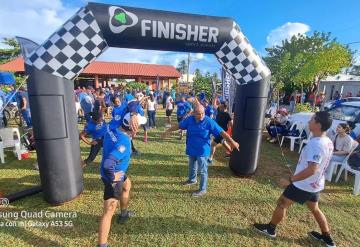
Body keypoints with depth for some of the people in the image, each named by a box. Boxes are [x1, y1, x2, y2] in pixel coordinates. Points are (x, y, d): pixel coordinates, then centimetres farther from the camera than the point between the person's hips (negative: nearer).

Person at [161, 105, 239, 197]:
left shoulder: (209, 122, -18)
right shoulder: (189, 120, -7)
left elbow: (221, 132, -18)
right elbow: (178, 126, 5)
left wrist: (232, 142, -23)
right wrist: (168, 131, 11)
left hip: (202, 150, -5)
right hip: (191, 149, 5)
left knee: (203, 170, 6)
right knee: (192, 167, 26)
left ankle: (202, 189, 23)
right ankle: (192, 180, 52)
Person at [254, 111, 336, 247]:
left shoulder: (316, 144, -28)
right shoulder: (328, 142, 2)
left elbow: (311, 169, -34)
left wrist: (290, 180, -28)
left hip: (303, 185, -8)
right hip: (316, 185, 8)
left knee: (282, 203, 7)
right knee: (314, 209, 28)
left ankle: (270, 229, 23)